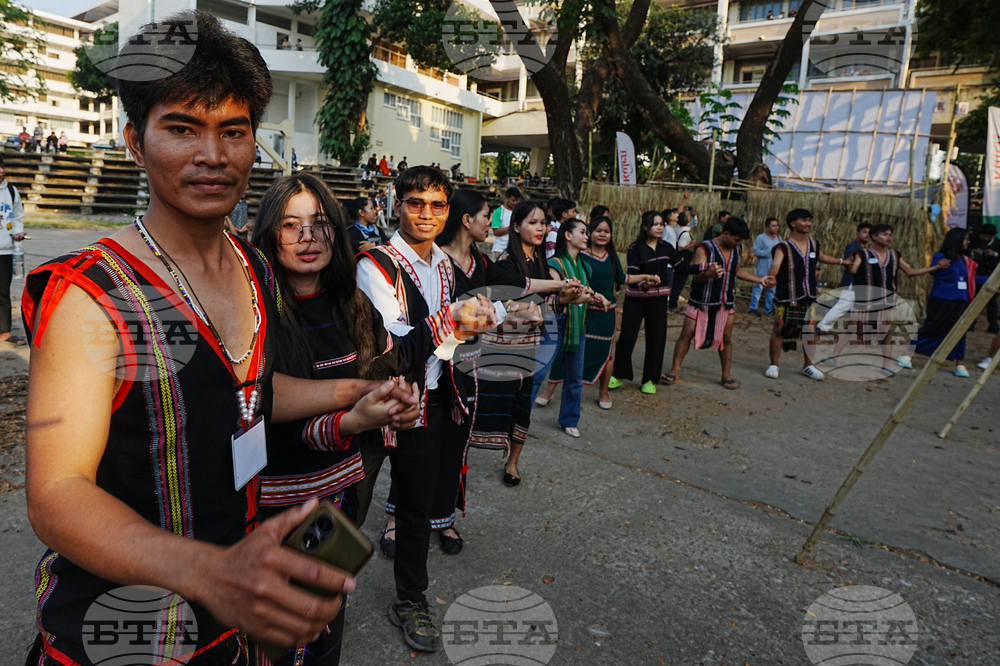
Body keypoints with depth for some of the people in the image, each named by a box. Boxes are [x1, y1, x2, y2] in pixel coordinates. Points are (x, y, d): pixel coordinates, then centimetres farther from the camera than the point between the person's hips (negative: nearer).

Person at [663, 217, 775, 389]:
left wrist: (759, 279, 22)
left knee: (726, 338, 6)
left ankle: (726, 375, 18)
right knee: (687, 335, -1)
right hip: (702, 302, -5)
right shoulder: (704, 249, -15)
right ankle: (675, 371, 10)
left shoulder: (737, 250, 5)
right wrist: (709, 274, -48)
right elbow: (697, 276, -26)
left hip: (726, 303, 5)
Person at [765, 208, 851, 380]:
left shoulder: (813, 244, 9)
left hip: (809, 296, 6)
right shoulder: (784, 247, -11)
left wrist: (843, 261, 44)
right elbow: (775, 264, -29)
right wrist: (770, 278, -50)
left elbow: (822, 257, 31)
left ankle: (808, 365, 26)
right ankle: (773, 365, 13)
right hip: (787, 298, -6)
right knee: (780, 330, 0)